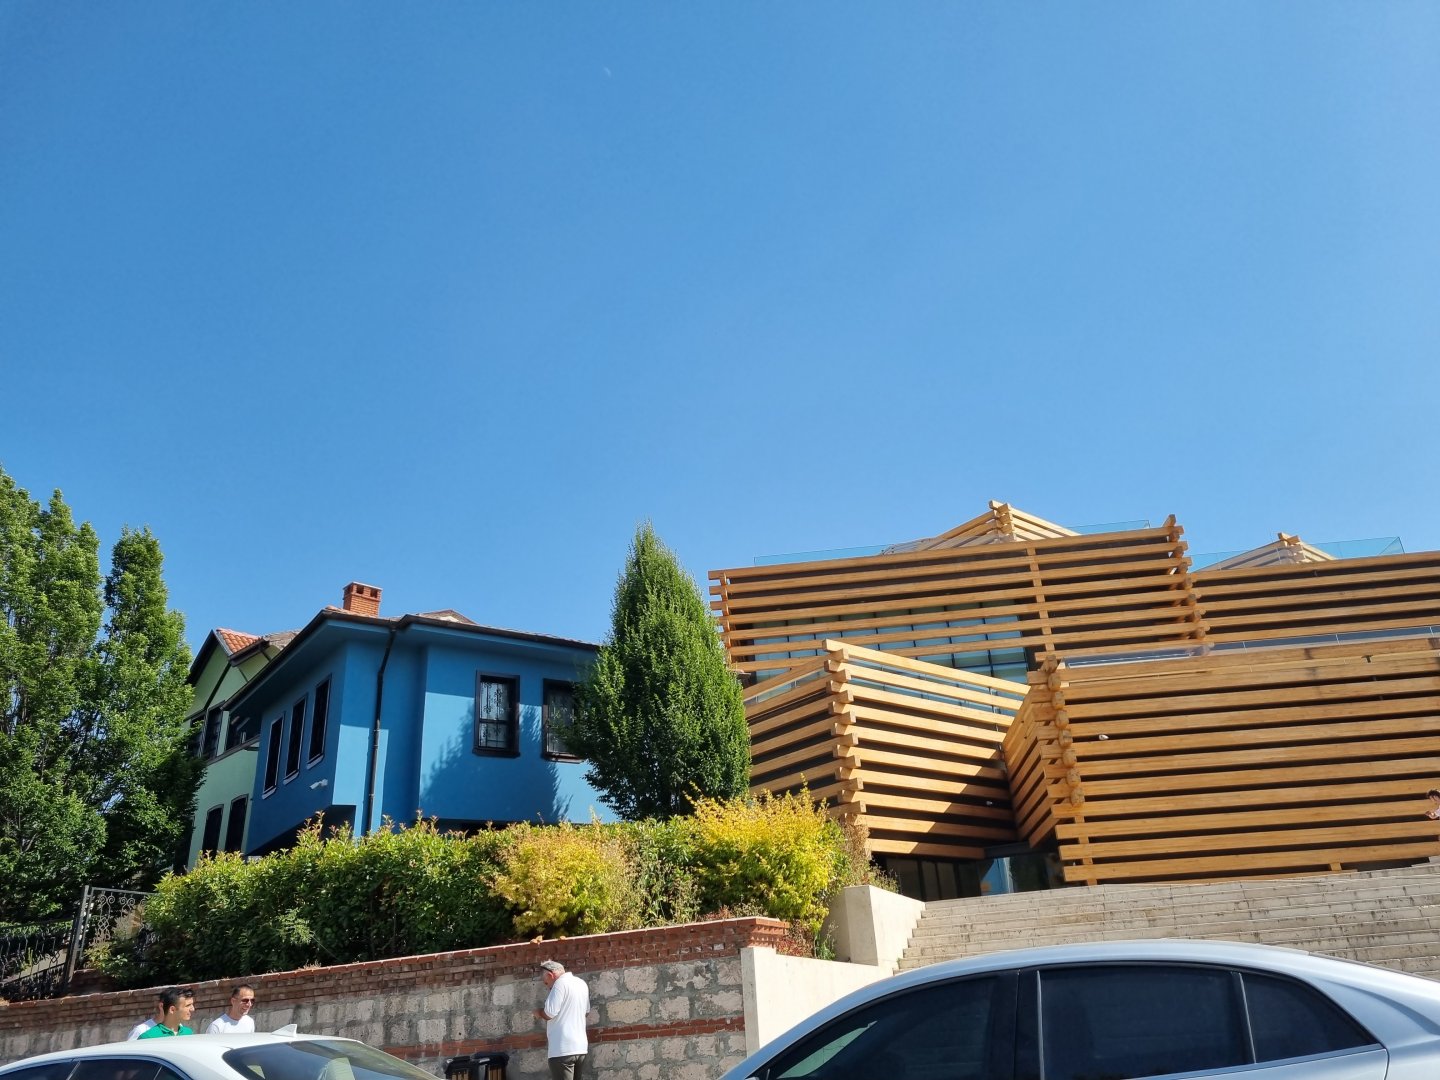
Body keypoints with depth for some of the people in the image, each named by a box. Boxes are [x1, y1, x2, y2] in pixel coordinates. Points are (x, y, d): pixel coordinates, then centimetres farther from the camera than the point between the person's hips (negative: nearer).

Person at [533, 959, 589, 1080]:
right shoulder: (582, 983, 15)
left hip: (563, 1048, -9)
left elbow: (549, 1013, -17)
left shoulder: (560, 983, -11)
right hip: (580, 1046, 9)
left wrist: (538, 1012, 2)